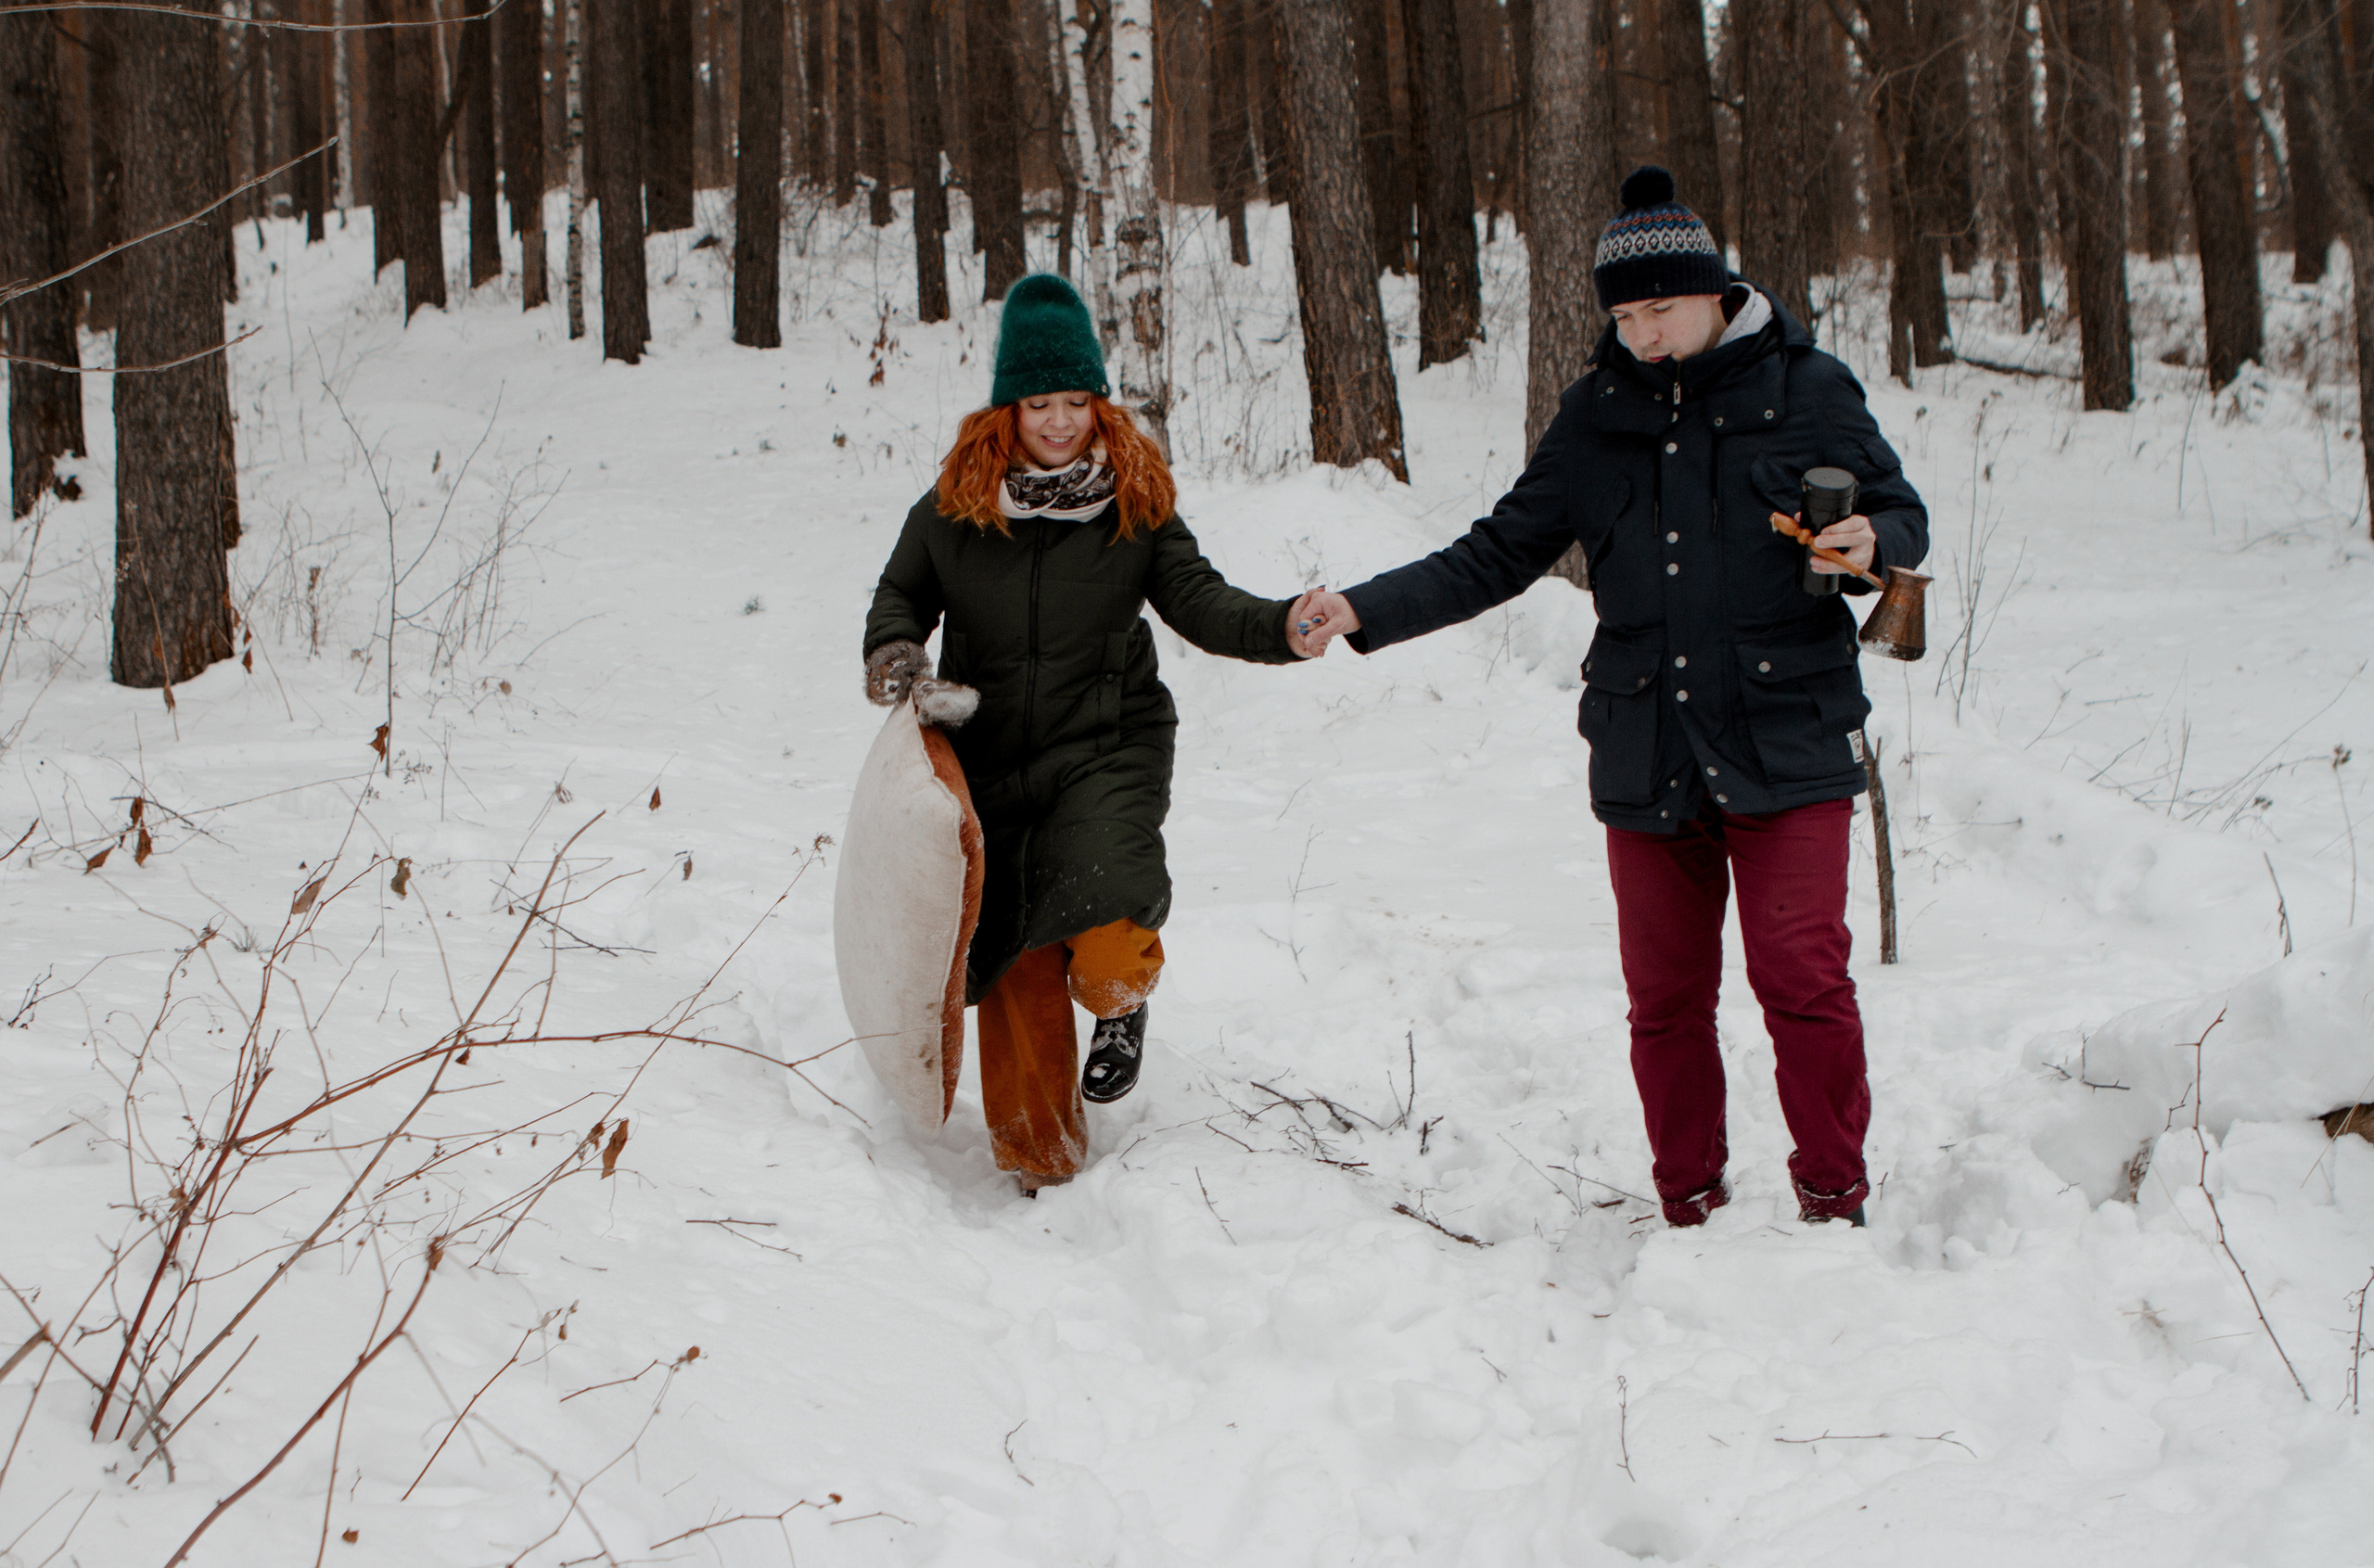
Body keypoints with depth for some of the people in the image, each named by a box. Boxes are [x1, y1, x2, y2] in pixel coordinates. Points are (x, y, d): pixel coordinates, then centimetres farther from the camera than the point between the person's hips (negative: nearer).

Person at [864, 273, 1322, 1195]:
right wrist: (893, 653, -8)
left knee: (1105, 922, -28)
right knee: (1013, 968, 5)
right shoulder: (955, 503, 2)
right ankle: (1039, 1168, 20)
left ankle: (1121, 1002, 10)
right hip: (987, 755, 2)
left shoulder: (1135, 501, -1)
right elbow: (902, 593, 14)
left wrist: (1279, 629, -24)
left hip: (1107, 747, -2)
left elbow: (1196, 598, -5)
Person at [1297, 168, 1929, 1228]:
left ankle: (1834, 1200, 4)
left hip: (1785, 744, -3)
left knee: (1802, 976, -10)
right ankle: (1689, 1209, 19)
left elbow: (1901, 515, 8)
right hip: (1646, 760, 3)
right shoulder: (1598, 413, 9)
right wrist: (1368, 611, 2)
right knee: (1665, 993, 7)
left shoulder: (1804, 389, 1)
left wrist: (1873, 543, -16)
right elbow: (1501, 554, 12)